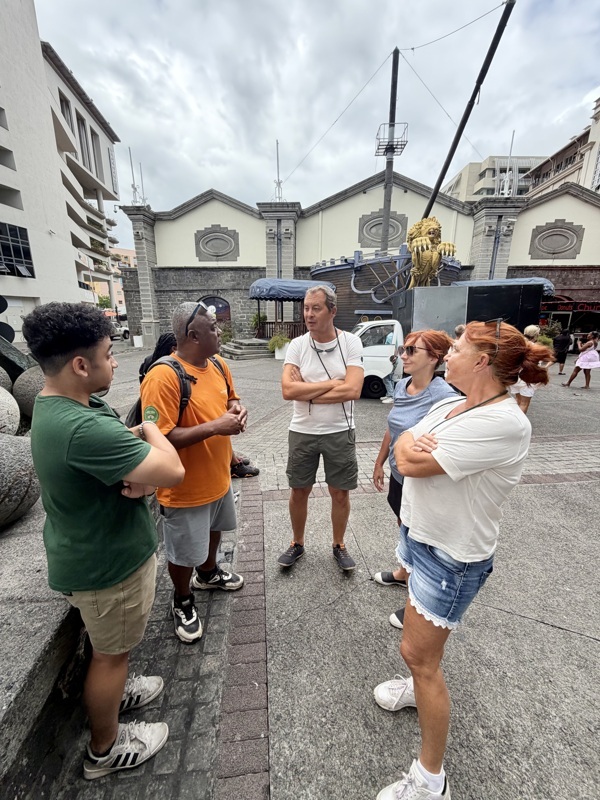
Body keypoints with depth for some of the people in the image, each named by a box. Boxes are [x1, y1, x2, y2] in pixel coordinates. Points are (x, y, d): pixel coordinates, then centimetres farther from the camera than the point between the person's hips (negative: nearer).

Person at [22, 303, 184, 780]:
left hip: (92, 552, 9)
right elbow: (173, 472, -35)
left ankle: (114, 691, 57)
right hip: (108, 563, -9)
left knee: (109, 645, 31)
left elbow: (117, 447, 5)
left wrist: (139, 472, -18)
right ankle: (105, 750, 43)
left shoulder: (60, 405, -2)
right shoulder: (82, 427, -36)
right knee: (112, 652, 17)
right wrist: (149, 428, -16)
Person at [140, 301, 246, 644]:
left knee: (213, 530, 30)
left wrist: (237, 409, -9)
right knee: (185, 552, 15)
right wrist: (215, 426, -31)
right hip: (185, 488, -7)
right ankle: (183, 601, 44)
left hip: (219, 477, 8)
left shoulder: (219, 365, -2)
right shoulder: (163, 377, -27)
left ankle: (208, 572, 59)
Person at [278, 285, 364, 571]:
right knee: (299, 491, 15)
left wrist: (306, 392, -17)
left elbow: (353, 390, -21)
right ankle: (297, 544, 39)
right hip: (302, 432, 1)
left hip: (339, 432, -1)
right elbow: (288, 390, -18)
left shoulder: (351, 343, -9)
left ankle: (339, 545, 38)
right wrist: (332, 383, -18)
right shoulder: (297, 345, -6)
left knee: (340, 493, 13)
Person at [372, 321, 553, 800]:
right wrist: (413, 445, -19)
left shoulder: (504, 424, -28)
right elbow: (402, 447, 2)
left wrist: (412, 449, -7)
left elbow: (413, 464, -28)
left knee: (417, 653, 6)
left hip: (452, 557, -8)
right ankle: (422, 687, 56)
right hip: (420, 535, 8)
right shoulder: (449, 406, 1)